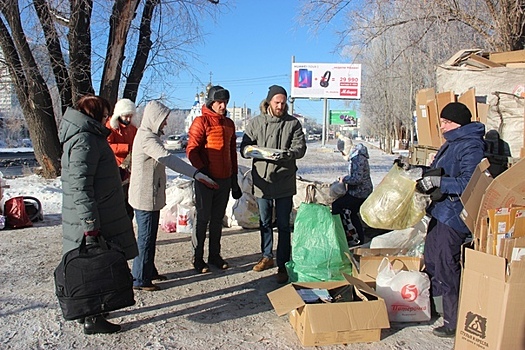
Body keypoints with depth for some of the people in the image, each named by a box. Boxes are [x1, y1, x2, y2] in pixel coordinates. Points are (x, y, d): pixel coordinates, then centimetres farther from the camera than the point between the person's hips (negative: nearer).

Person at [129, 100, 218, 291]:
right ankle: (140, 280, 10)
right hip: (146, 196, -10)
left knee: (149, 236, 19)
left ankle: (148, 271, 32)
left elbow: (163, 159, 19)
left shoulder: (149, 135, 15)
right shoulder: (146, 138, -20)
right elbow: (168, 159, -32)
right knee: (146, 238, -1)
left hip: (150, 195, 10)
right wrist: (196, 174, -38)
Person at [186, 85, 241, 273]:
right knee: (203, 219, 2)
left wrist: (234, 178, 16)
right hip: (206, 179, -6)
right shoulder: (201, 121, -6)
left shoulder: (229, 124, 13)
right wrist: (203, 171, -18)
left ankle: (214, 255, 23)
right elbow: (191, 150, -11)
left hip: (225, 179, 6)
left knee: (218, 219, 12)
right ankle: (198, 258, 13)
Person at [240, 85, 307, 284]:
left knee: (283, 225, 1)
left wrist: (289, 154, -28)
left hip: (284, 182, -3)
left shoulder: (293, 123, 2)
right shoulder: (256, 122, 7)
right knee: (264, 223, 16)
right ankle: (267, 257, 33)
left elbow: (300, 147, -6)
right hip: (261, 180, 3)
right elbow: (244, 148, 4)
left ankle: (283, 265, 9)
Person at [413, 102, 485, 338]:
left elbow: (469, 183, -25)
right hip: (440, 211, 11)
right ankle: (435, 307, 37)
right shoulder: (451, 143, 16)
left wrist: (438, 182, -30)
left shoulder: (471, 146, -15)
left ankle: (454, 322, 9)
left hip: (453, 215, -11)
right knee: (431, 261, 20)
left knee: (446, 268, -5)